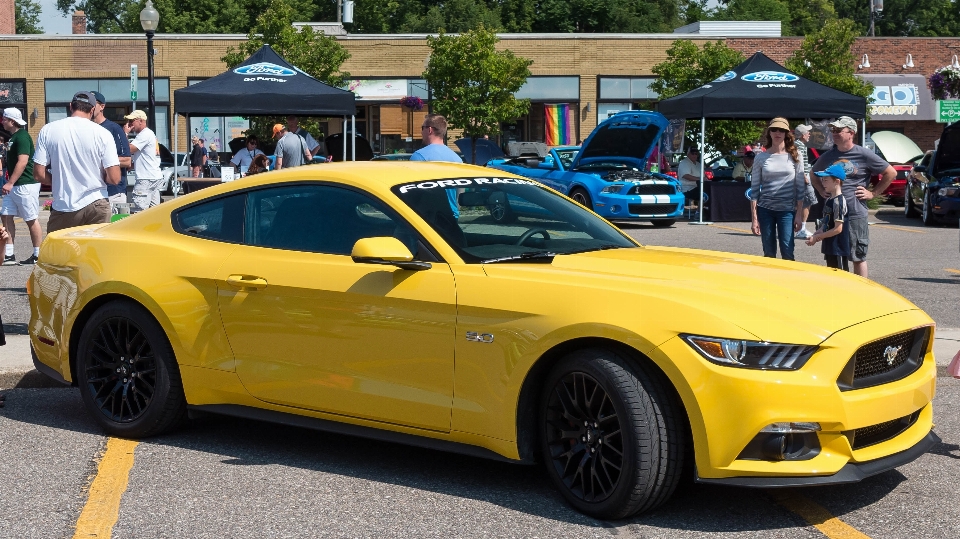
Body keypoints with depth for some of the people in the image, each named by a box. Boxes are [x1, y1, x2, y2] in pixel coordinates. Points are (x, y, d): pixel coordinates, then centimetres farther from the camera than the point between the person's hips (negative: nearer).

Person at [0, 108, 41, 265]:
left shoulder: (22, 137, -14)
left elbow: (22, 162, -22)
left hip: (26, 185, -10)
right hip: (13, 186, 10)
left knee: (32, 220, -3)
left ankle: (38, 256, 4)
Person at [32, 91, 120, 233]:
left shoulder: (47, 131, -2)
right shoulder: (102, 133, -6)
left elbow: (39, 174, -2)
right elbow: (114, 178, -9)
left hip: (62, 208, 1)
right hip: (96, 206, -1)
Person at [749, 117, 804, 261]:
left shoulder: (794, 157, 3)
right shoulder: (761, 158, 3)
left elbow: (800, 187, 4)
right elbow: (754, 189, 4)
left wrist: (799, 214, -3)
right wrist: (754, 218, -1)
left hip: (787, 210, -1)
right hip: (765, 210, 1)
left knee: (787, 252, -6)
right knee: (769, 254, 5)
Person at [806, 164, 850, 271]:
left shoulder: (838, 201, -17)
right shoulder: (828, 200, 11)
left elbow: (838, 229, -20)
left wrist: (817, 237, -16)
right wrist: (820, 231, -1)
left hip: (838, 248, -10)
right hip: (830, 247, 10)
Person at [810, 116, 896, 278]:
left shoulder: (864, 155, -3)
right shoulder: (828, 156, 11)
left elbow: (891, 173, 3)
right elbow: (814, 174, 29)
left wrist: (873, 193, -1)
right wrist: (822, 191, 13)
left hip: (856, 215, -4)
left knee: (858, 257, 2)